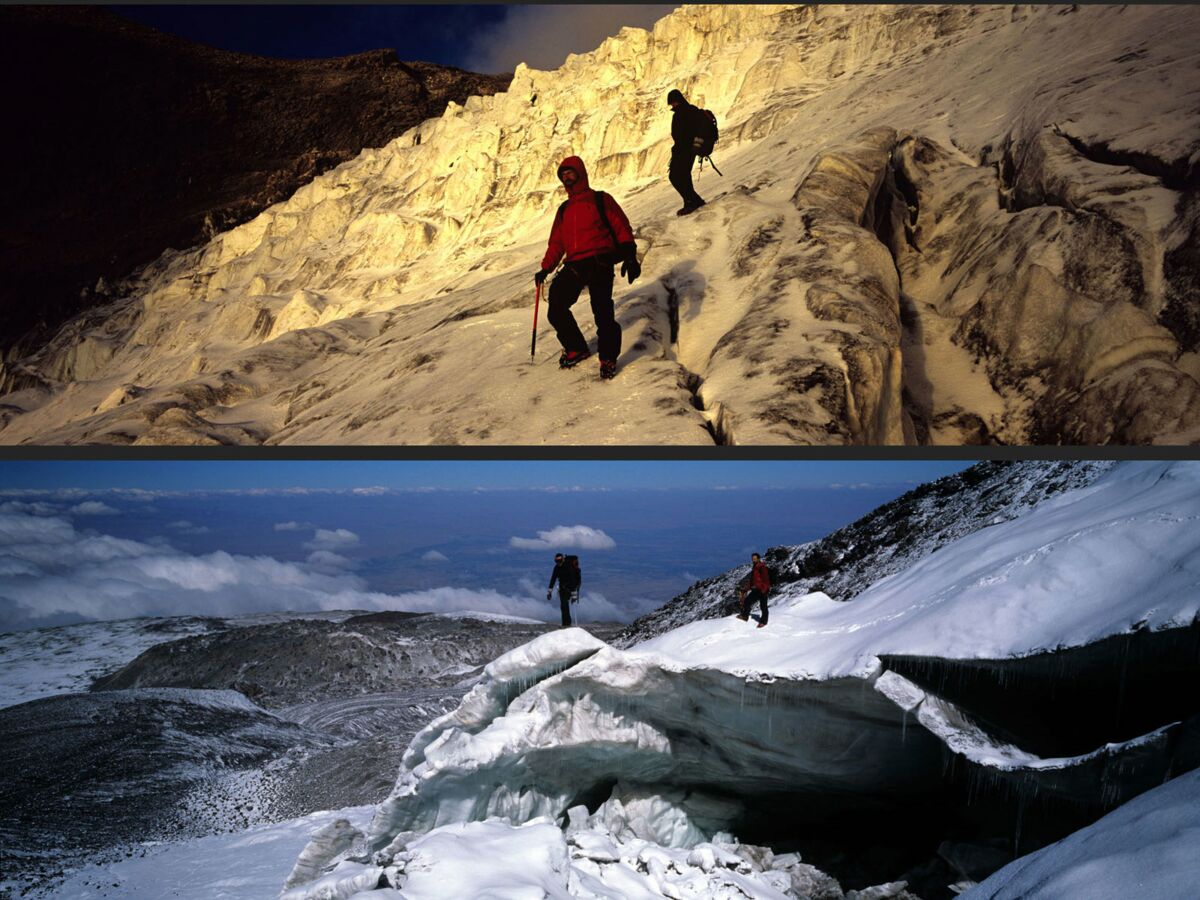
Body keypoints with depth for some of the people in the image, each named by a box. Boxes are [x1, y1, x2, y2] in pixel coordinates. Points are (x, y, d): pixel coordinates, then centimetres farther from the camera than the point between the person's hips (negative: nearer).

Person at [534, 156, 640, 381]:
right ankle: (576, 349, 12)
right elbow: (556, 243, 25)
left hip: (599, 263, -5)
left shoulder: (600, 200, 10)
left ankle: (608, 358, -4)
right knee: (556, 308, -7)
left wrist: (630, 255, -9)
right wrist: (545, 268, 14)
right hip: (574, 266, 5)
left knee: (602, 311, -19)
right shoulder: (564, 210, 25)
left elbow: (621, 227, 3)